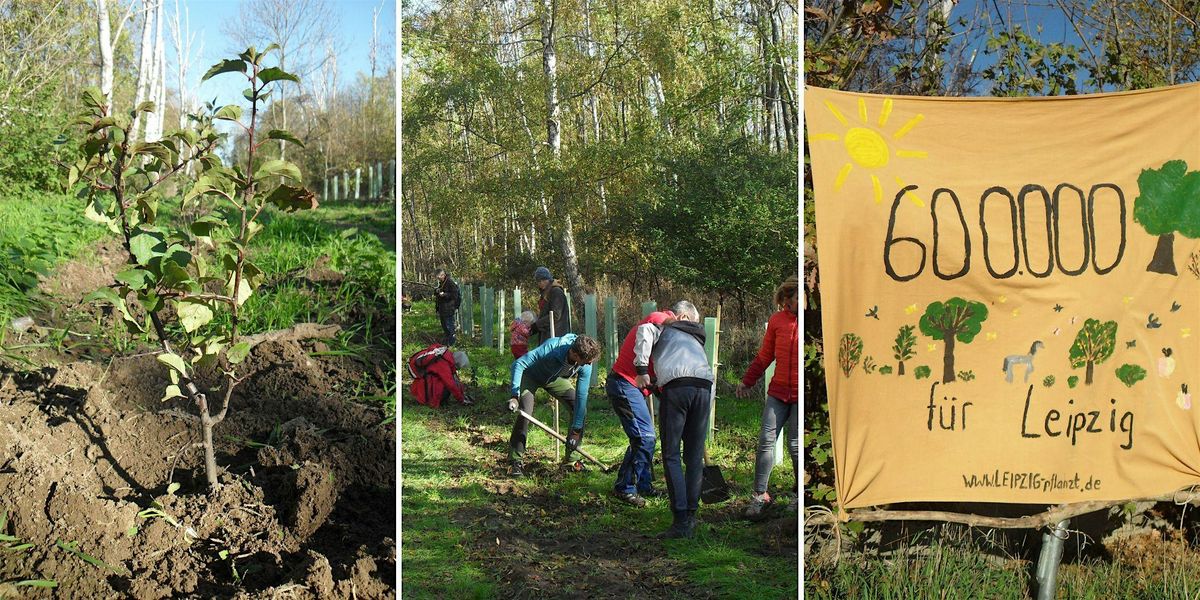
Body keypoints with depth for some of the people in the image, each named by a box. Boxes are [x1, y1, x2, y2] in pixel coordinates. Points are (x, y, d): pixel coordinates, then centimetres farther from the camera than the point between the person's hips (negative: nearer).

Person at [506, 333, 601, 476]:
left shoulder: (586, 366, -27)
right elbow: (518, 364, -37)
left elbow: (581, 396, -20)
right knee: (525, 412, -24)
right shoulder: (551, 348, -42)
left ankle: (571, 457, 8)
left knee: (581, 409, -6)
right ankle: (516, 461, -11)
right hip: (530, 375, -4)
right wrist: (515, 395, -44)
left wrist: (576, 431, -22)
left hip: (556, 379, 5)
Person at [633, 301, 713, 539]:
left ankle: (680, 522, -7)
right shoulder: (696, 341, 38)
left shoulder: (665, 329, 26)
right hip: (704, 387, 4)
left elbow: (644, 331, 1)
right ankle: (691, 518, 12)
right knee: (694, 457, 12)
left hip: (675, 386, -4)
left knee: (671, 456, -1)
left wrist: (641, 370, 1)